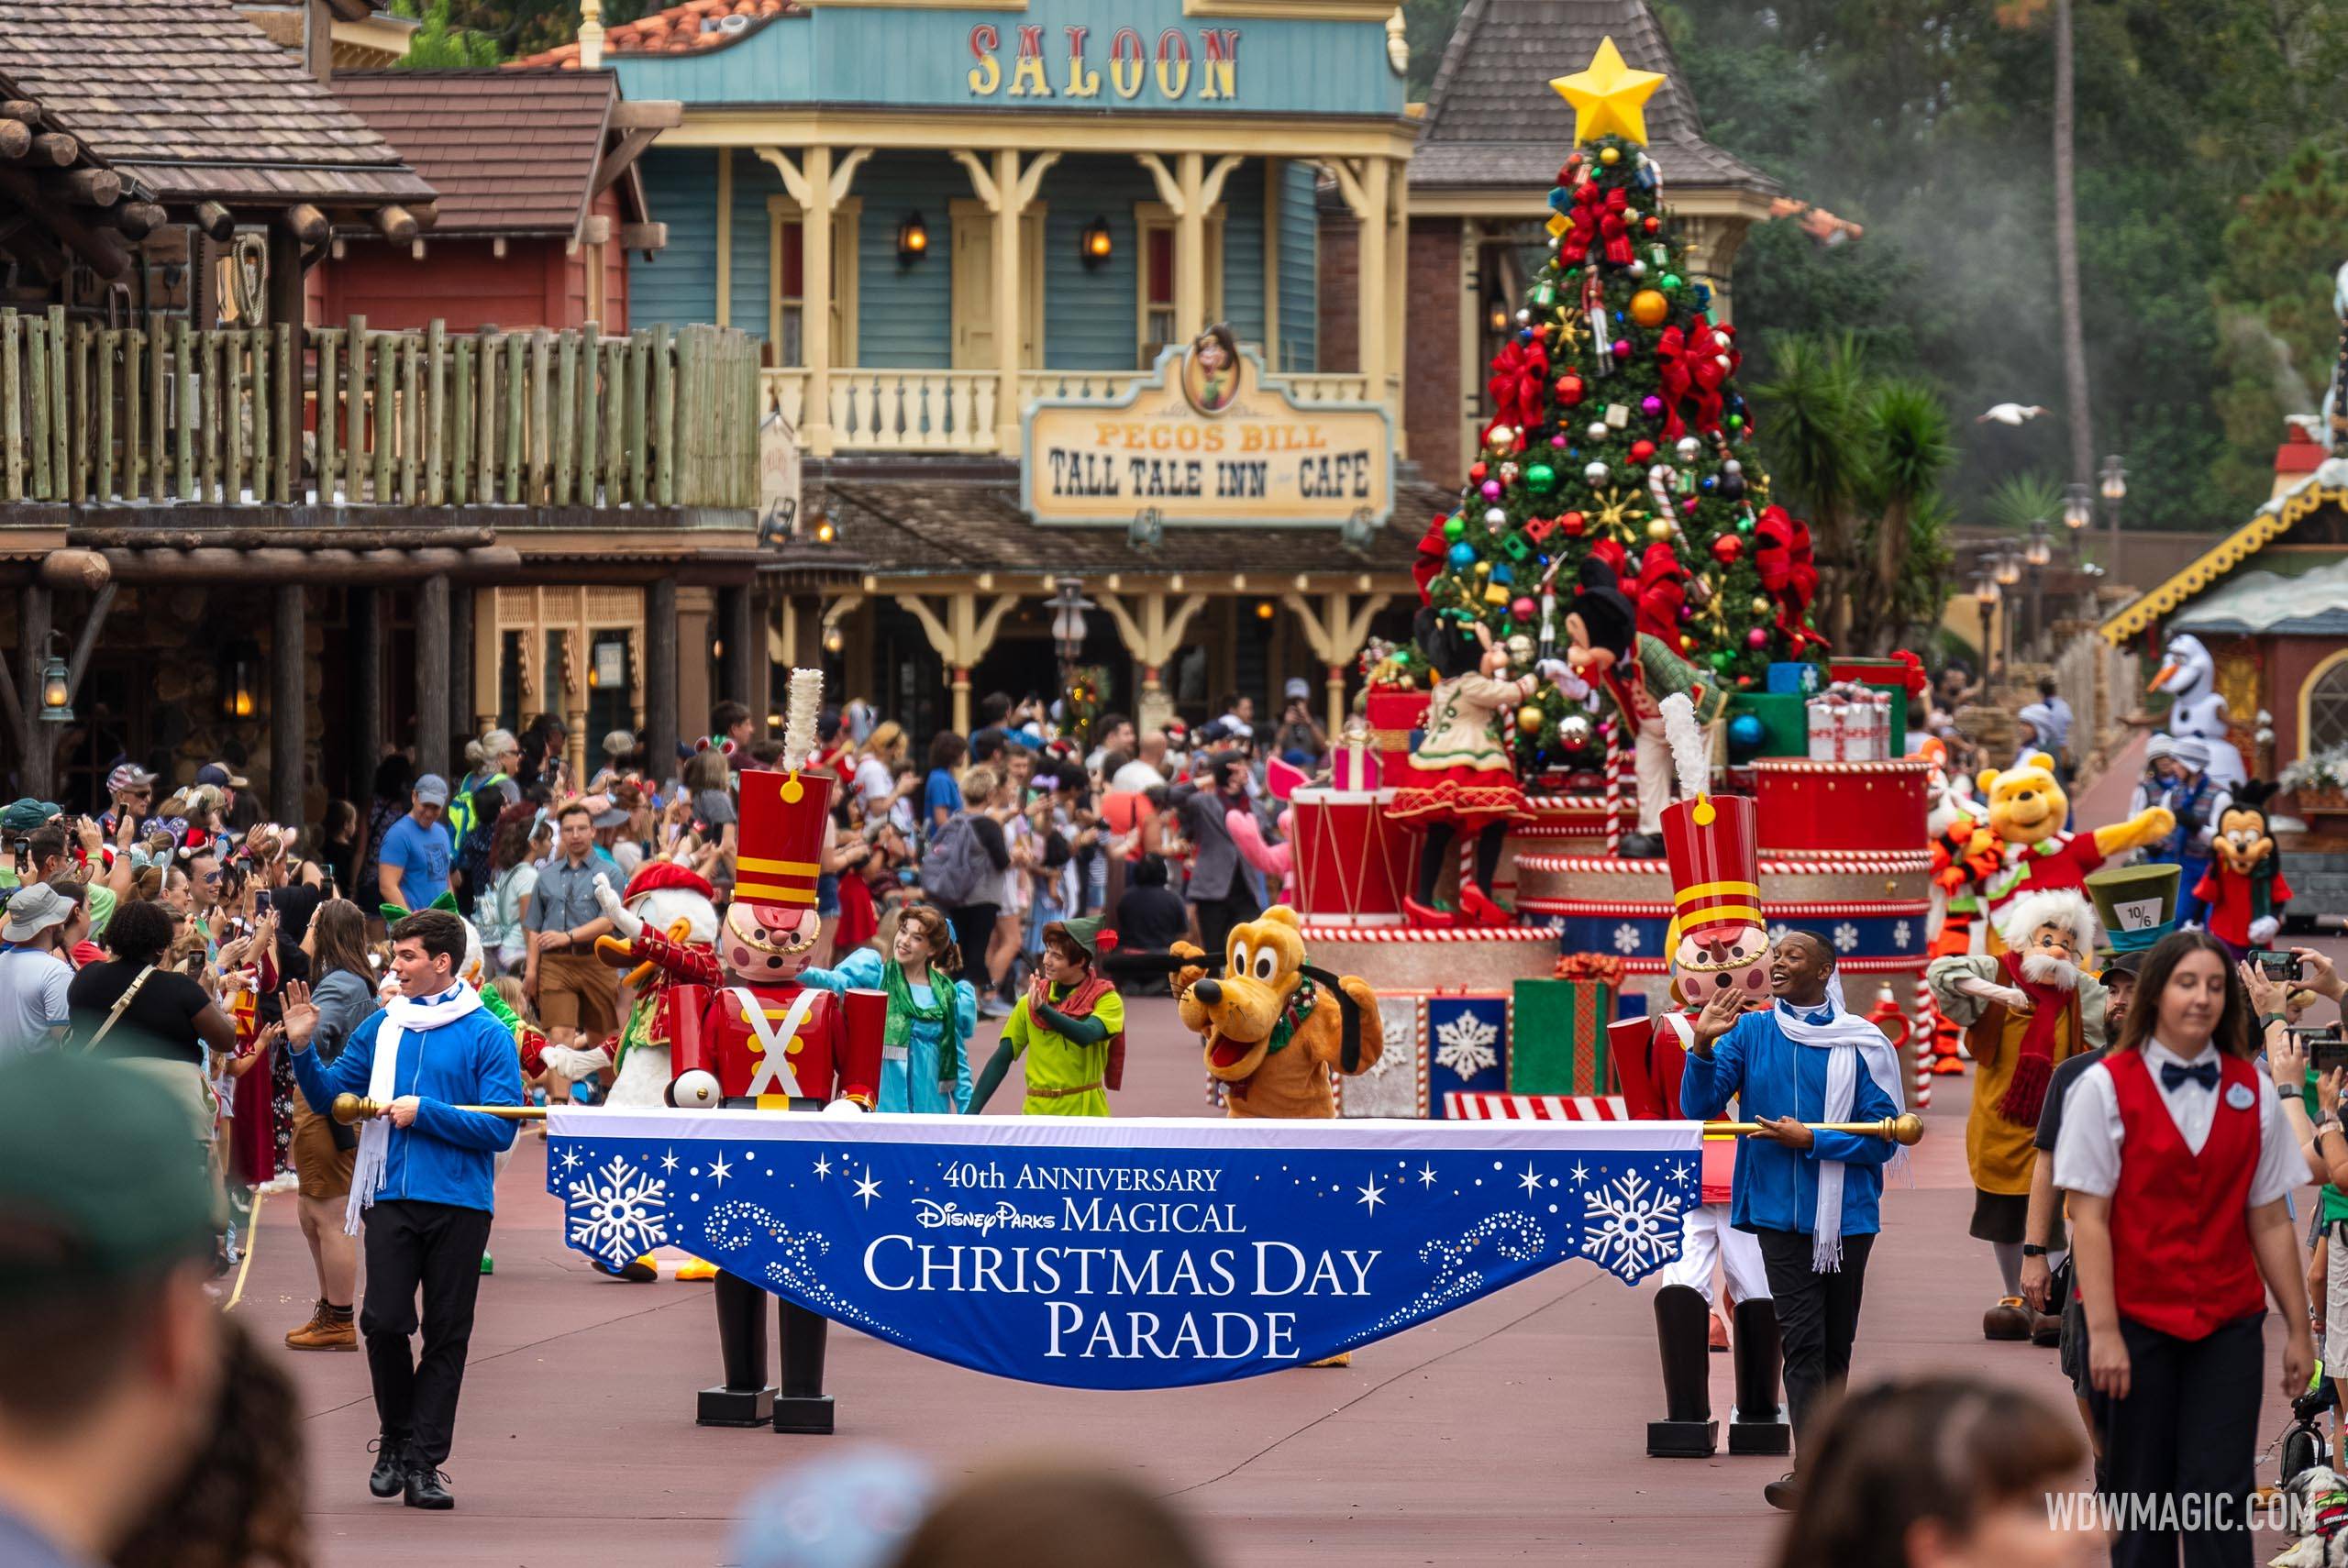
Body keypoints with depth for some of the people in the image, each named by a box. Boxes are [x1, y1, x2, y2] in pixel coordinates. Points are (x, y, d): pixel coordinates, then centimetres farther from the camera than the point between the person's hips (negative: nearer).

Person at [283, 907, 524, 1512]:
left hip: (459, 1204, -3)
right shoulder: (381, 1029, 11)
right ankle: (396, 1439, 13)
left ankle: (423, 1462, 6)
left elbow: (501, 1128, -9)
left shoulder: (486, 1036, -2)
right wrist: (303, 1048, 0)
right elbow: (329, 1094, 16)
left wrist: (424, 1113, -13)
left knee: (446, 1335, 2)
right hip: (392, 1196, 3)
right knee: (384, 1320, -8)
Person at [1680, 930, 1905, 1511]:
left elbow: (1883, 1136, -4)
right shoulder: (1750, 1033, 3)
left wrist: (1811, 1140, -12)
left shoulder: (1859, 1044, -3)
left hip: (1845, 1214, 0)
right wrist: (1704, 1046, -17)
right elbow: (1699, 1108, -2)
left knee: (1835, 1342, 10)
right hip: (1780, 1210, 0)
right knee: (1802, 1338, -9)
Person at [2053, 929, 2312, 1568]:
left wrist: (2299, 1329, 4)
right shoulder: (2106, 1087, -3)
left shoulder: (2251, 1092, 6)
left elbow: (2269, 1221, 7)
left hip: (2227, 1324, 2)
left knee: (2220, 1500, -5)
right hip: (2137, 1320, -2)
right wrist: (2102, 1331, -14)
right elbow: (2089, 1216, -7)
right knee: (2141, 1503, 4)